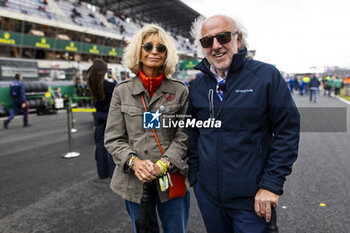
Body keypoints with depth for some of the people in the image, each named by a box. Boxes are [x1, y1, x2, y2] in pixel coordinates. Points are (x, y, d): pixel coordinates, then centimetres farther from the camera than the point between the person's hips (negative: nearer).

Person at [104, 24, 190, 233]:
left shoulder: (180, 91, -1)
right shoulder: (122, 91, 1)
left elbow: (183, 136, -2)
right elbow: (113, 139, 1)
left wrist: (163, 165, -15)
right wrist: (133, 162, -15)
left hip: (171, 179, 0)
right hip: (135, 181, 1)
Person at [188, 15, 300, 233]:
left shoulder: (267, 75, -9)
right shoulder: (198, 84, 4)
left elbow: (287, 131, -9)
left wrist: (271, 184, -13)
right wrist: (194, 177, 10)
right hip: (208, 194, 4)